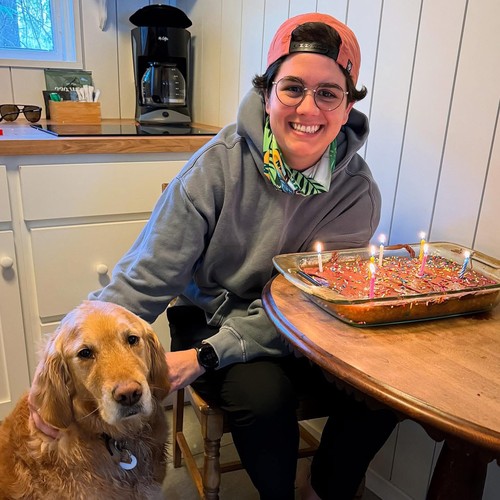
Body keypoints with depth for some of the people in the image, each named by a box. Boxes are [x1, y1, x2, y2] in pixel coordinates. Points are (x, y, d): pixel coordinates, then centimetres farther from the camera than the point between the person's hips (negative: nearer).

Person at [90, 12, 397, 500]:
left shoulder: (356, 190, -11)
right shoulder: (221, 163, -17)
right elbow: (148, 274, -16)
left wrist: (207, 355, -24)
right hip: (209, 316, -2)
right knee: (265, 393, -29)